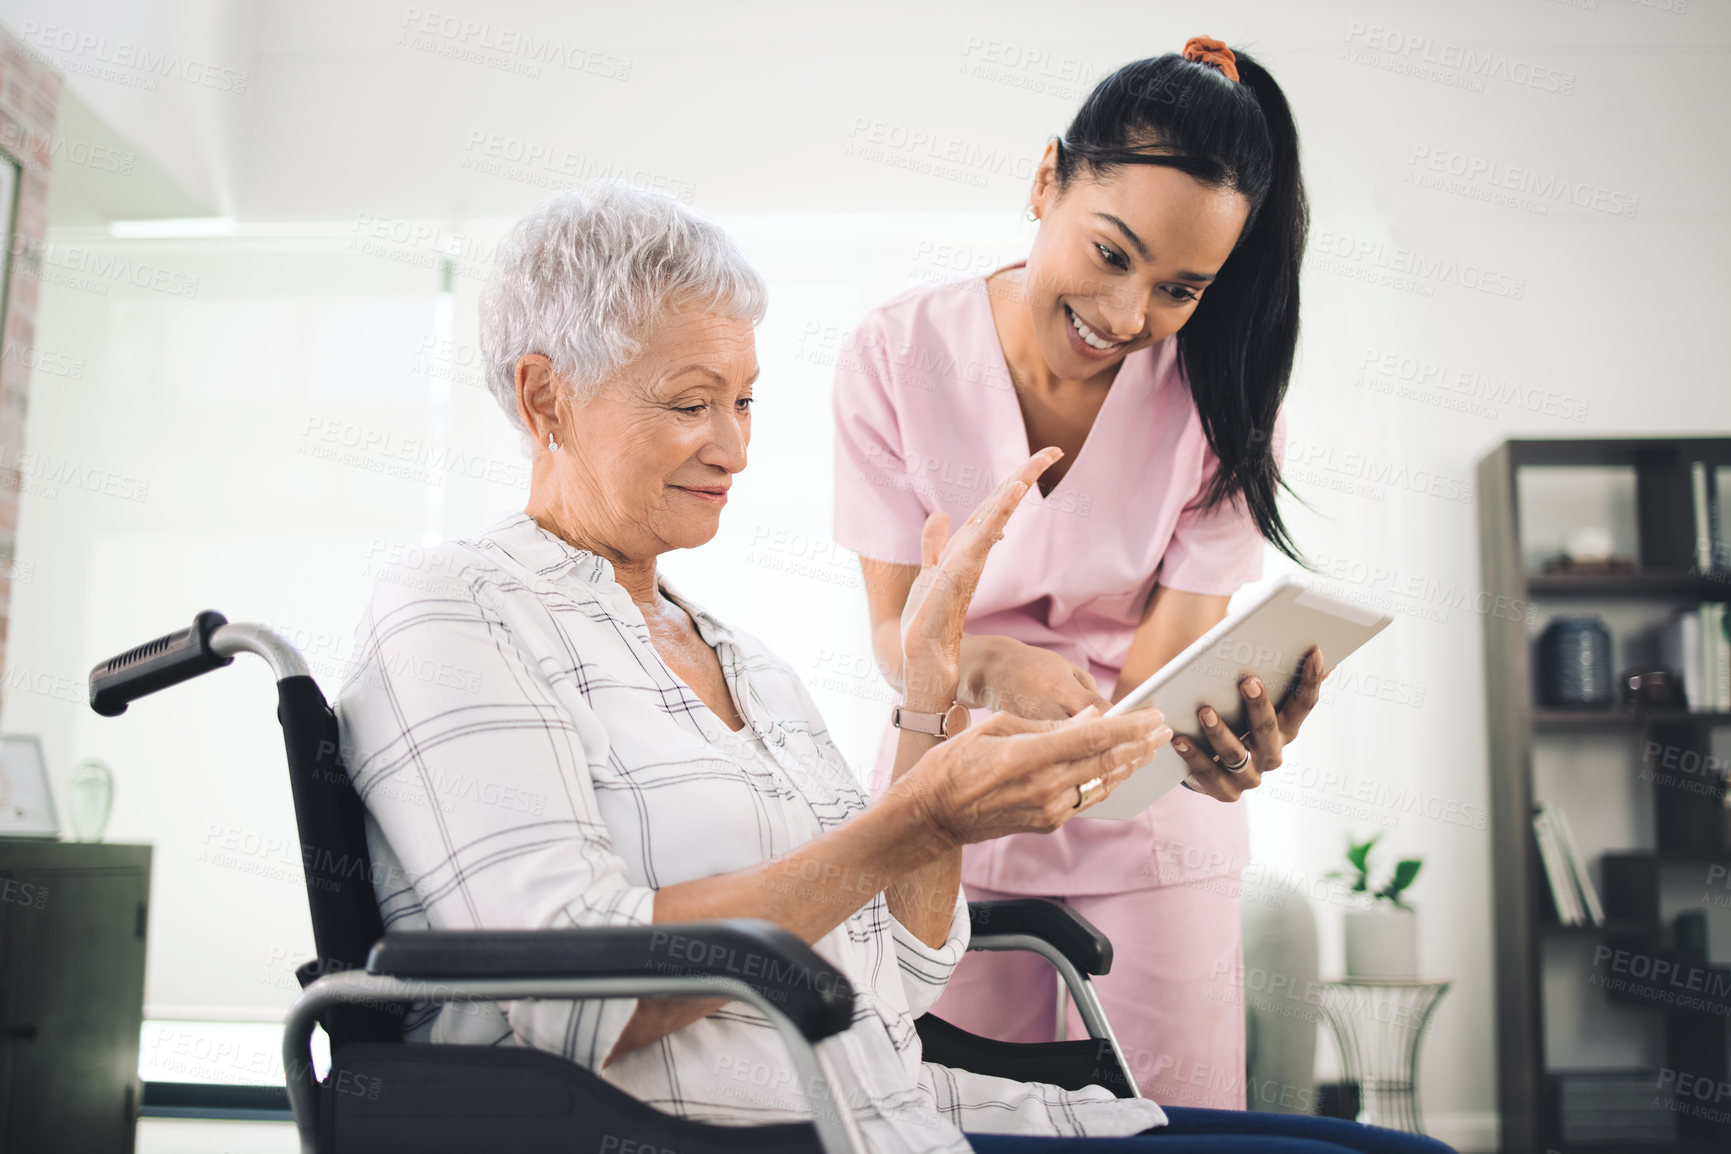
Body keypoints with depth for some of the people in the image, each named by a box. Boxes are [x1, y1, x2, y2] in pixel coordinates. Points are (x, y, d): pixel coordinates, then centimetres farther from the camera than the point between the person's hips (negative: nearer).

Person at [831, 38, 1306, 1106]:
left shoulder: (1221, 399, -10)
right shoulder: (899, 355, -11)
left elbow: (1160, 665, -16)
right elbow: (898, 625, -10)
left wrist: (1216, 730, -41)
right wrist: (996, 666, -33)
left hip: (1148, 829, 1)